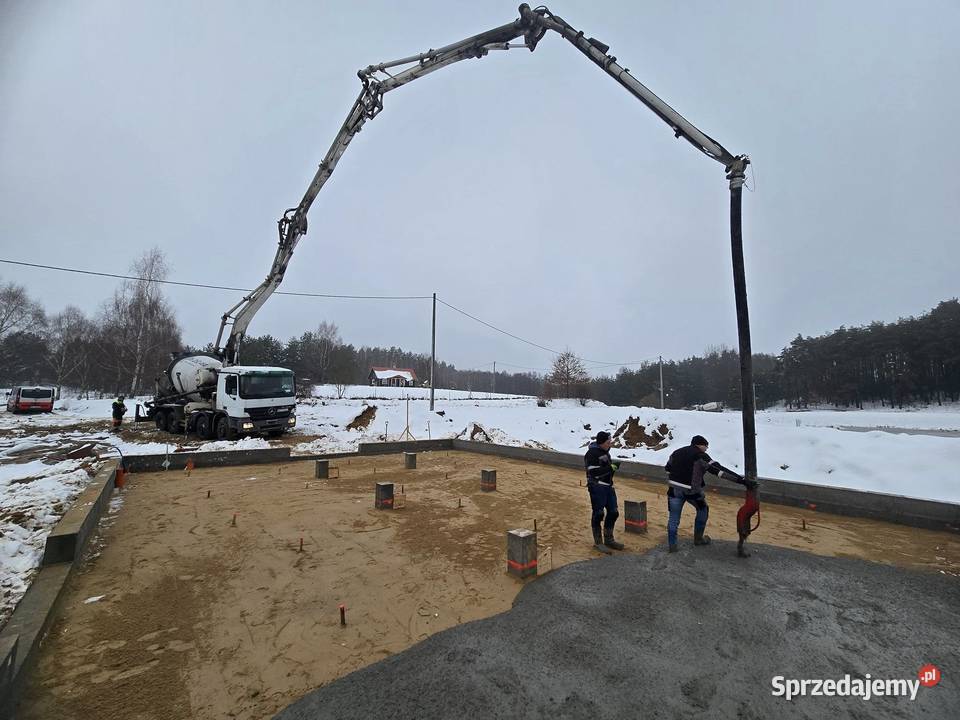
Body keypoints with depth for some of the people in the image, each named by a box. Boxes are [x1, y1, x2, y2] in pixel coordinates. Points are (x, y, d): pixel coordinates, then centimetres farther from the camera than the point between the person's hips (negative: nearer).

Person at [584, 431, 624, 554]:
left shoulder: (605, 451, 13)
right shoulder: (592, 453, -17)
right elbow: (594, 473, -22)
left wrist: (614, 467, 10)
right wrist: (610, 468, -19)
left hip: (608, 486, 9)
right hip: (597, 487, -9)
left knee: (613, 512, 13)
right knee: (598, 514, -1)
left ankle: (608, 539, 30)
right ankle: (598, 542, 14)